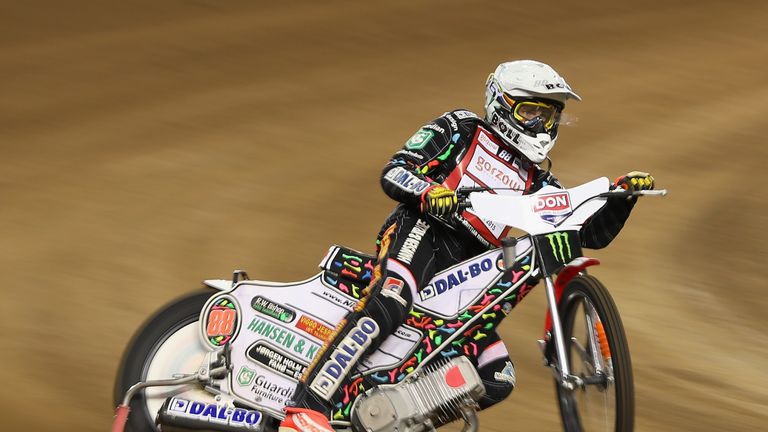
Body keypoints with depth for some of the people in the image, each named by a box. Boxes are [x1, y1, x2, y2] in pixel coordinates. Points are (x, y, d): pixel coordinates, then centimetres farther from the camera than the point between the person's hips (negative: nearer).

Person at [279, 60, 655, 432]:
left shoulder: (535, 182, 23)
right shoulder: (458, 129, 9)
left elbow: (591, 233, 19)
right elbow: (393, 172, -1)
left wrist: (622, 193, 2)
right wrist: (427, 192, -23)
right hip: (422, 233, -7)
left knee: (498, 381, -2)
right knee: (388, 307, -37)